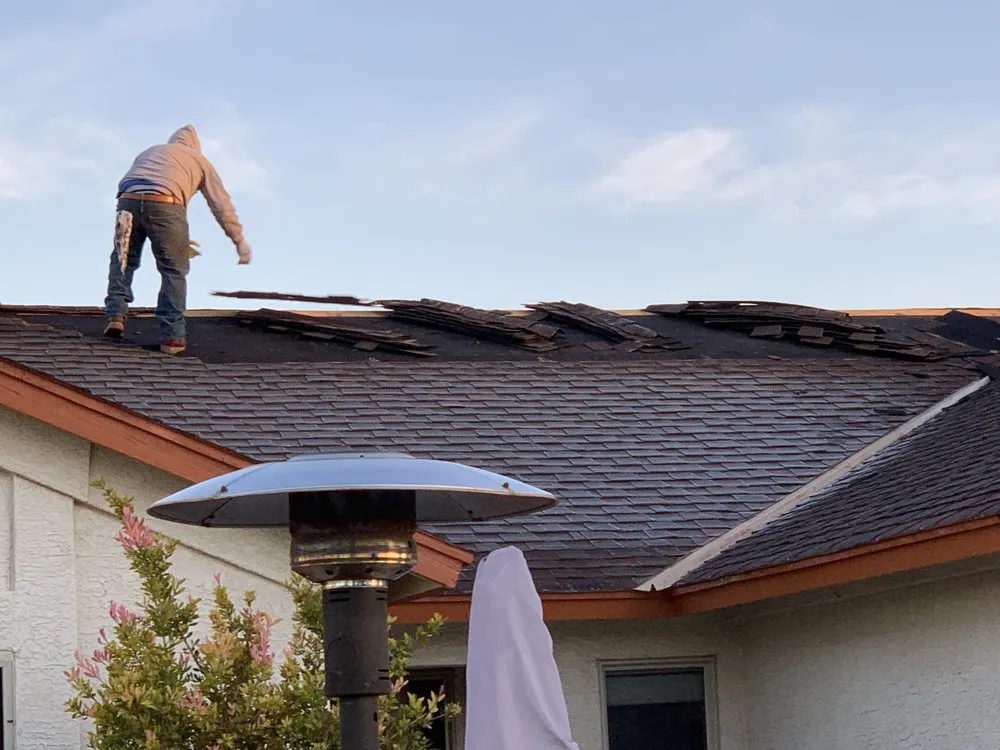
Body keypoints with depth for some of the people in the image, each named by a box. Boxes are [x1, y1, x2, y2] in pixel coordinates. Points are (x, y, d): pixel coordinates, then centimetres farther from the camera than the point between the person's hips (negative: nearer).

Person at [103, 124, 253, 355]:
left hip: (129, 200, 3)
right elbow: (222, 205, 21)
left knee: (123, 260, 22)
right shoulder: (199, 161, 27)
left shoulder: (148, 153, 38)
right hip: (165, 205, -3)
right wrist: (240, 241, 27)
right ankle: (172, 335, 5)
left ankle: (116, 315, 6)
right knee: (174, 271, 9)